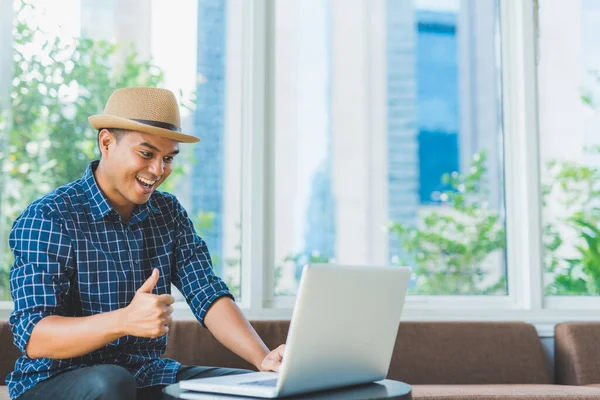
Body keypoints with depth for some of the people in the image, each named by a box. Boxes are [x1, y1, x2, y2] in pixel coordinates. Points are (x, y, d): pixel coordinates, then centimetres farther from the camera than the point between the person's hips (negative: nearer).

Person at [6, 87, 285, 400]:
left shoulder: (169, 213, 6)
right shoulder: (46, 218, -12)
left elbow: (208, 295, -3)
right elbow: (32, 338, -20)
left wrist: (263, 359, -21)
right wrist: (124, 321, -38)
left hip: (147, 374, 4)